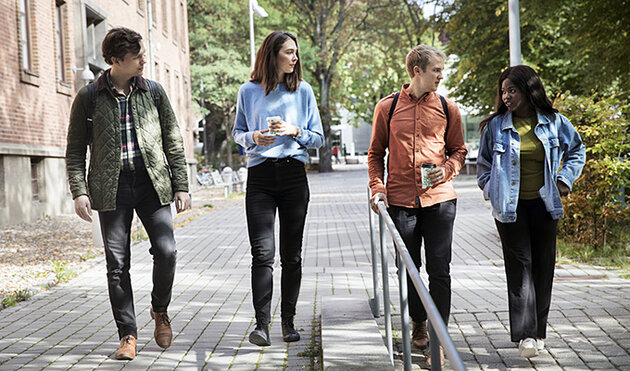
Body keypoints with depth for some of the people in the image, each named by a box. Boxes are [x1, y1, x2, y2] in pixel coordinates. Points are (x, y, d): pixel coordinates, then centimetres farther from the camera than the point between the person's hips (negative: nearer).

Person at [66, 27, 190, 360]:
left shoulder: (154, 92, 8)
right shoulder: (89, 98, 3)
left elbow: (173, 142, 11)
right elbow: (75, 149, 6)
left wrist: (181, 186, 6)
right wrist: (79, 191, -6)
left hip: (152, 183, 1)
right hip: (112, 187, -1)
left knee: (166, 251, -11)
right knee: (117, 264, 0)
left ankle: (160, 309, 17)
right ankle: (128, 335, 11)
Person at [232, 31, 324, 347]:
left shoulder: (303, 90, 8)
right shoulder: (249, 91, 7)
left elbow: (318, 138, 10)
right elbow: (237, 133, 16)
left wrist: (294, 131, -8)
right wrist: (253, 137, -6)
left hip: (294, 175, 1)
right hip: (260, 177, -1)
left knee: (292, 254, 4)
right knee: (263, 253, -10)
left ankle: (288, 321, 14)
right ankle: (261, 324, -10)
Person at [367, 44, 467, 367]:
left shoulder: (447, 109, 6)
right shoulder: (387, 107, 3)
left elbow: (458, 150, 15)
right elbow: (376, 153, 10)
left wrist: (446, 170, -5)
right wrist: (377, 188, -3)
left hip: (439, 198, 0)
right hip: (400, 200, 0)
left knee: (439, 270, -2)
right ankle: (418, 325, 33)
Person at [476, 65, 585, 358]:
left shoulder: (554, 123, 2)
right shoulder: (496, 125, 0)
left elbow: (576, 150, 18)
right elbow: (483, 164, 13)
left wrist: (565, 180, 6)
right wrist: (492, 191, 0)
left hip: (544, 204, 2)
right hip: (510, 205, -2)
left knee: (543, 266, 7)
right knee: (520, 265, -8)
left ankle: (538, 331, 21)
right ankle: (525, 334, -9)